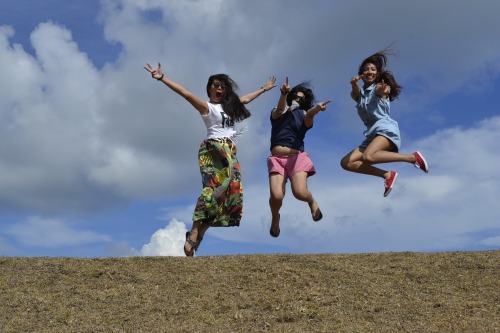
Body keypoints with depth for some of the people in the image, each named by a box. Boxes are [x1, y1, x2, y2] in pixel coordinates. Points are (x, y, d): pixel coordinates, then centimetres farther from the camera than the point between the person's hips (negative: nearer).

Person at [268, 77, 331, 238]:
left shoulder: (303, 115, 14)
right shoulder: (276, 113, 18)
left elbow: (309, 116, -11)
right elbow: (280, 110, -7)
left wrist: (317, 108, -36)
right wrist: (284, 94, -29)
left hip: (297, 157, -1)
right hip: (276, 159, 1)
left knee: (300, 192, -25)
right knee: (276, 195, -21)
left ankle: (312, 201, 14)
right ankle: (275, 217, 14)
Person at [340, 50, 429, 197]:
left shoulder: (379, 87, 6)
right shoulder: (359, 94, 21)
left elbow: (383, 90, -21)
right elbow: (354, 93, -4)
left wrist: (384, 91, -46)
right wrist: (354, 84, -28)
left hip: (385, 127, -7)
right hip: (371, 133, 7)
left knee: (368, 156, -34)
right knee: (346, 163, -7)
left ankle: (413, 157, -23)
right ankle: (387, 175, -6)